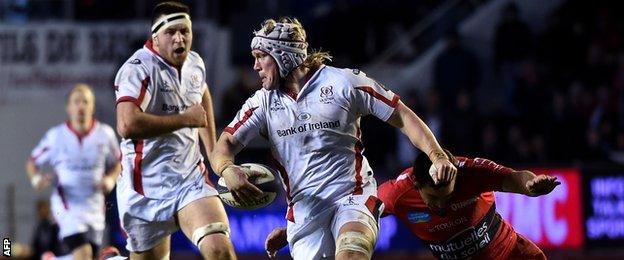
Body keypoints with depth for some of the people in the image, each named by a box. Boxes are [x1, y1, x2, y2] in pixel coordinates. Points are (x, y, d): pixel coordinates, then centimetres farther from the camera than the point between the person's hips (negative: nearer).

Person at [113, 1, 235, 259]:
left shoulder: (195, 64, 7)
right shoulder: (139, 69, -16)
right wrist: (186, 119, -22)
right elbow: (127, 125, -32)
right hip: (147, 187, -5)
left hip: (191, 179, 5)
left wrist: (213, 151, 30)